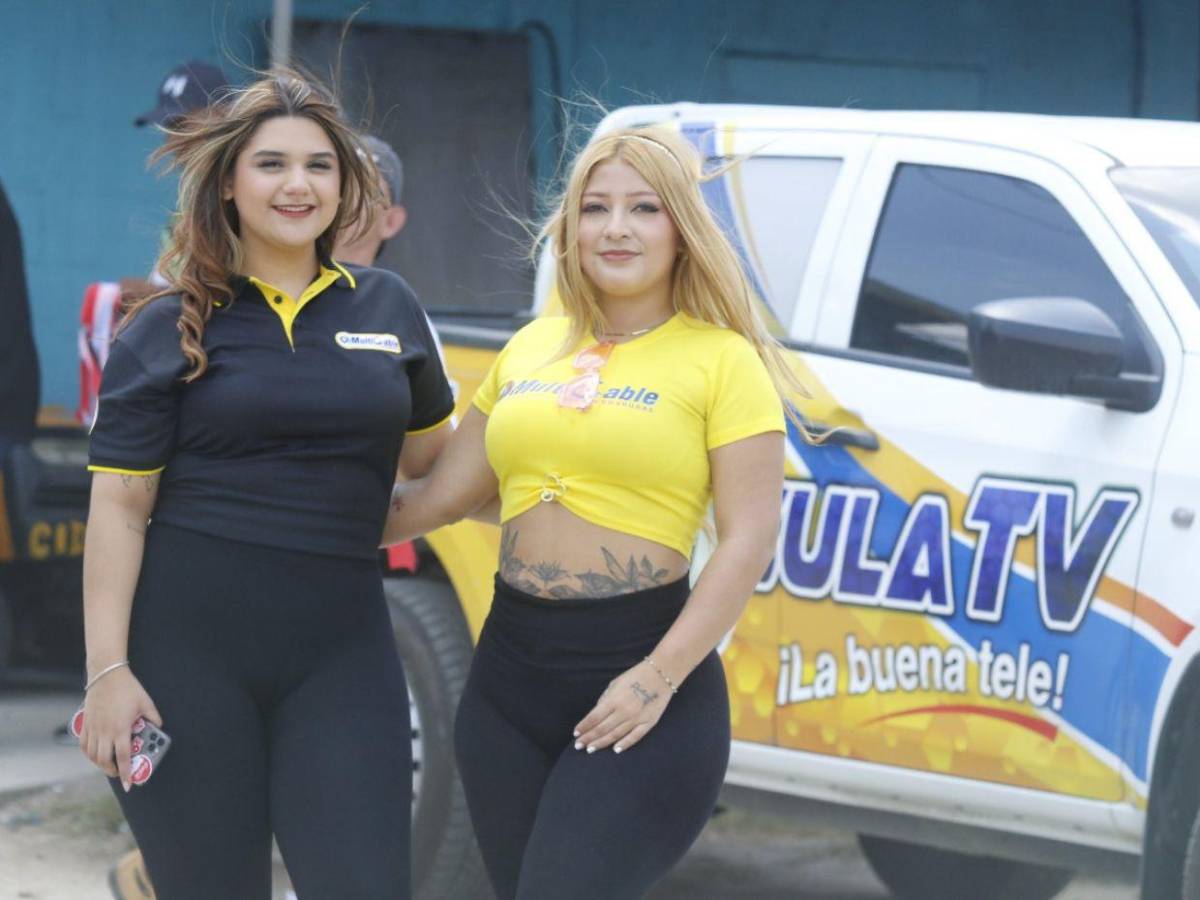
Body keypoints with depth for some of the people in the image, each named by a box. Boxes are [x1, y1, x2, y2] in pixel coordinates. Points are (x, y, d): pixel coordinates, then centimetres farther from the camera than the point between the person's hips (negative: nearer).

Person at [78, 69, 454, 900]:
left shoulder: (386, 308, 10)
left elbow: (429, 456, 27)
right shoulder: (170, 330, 0)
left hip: (340, 649, 3)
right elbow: (119, 508, -4)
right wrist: (108, 671, -10)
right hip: (188, 645, -2)